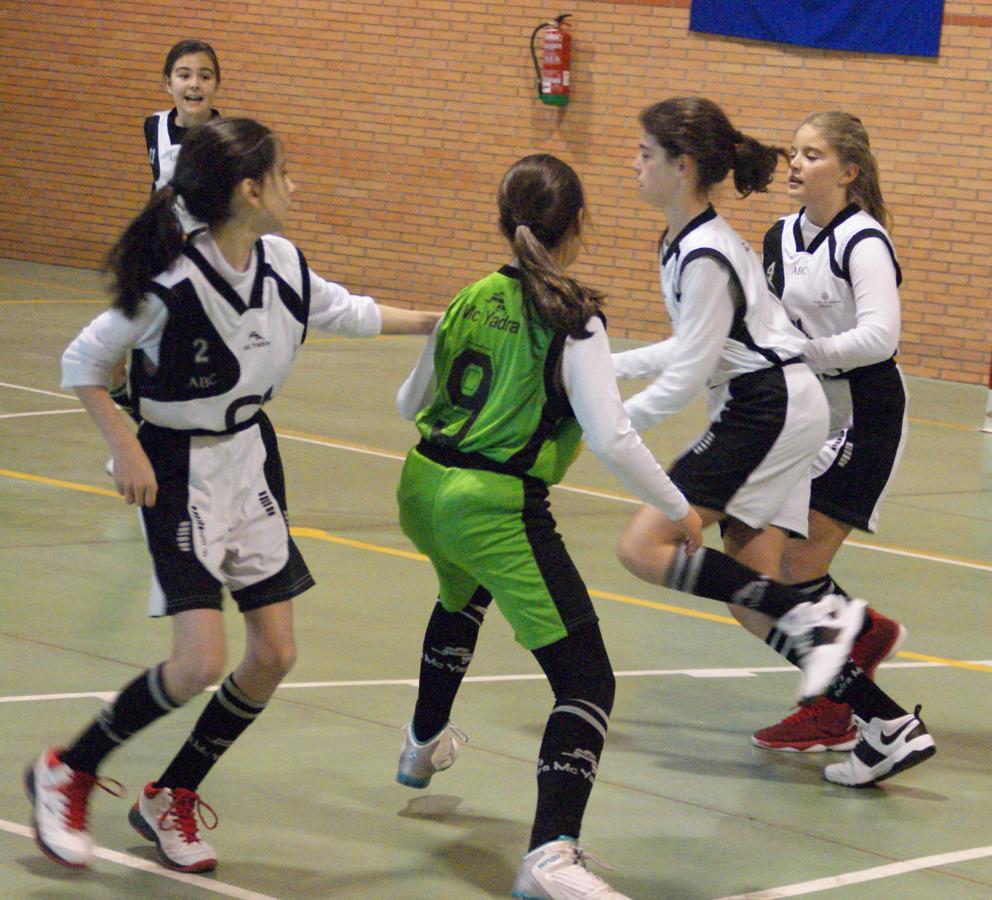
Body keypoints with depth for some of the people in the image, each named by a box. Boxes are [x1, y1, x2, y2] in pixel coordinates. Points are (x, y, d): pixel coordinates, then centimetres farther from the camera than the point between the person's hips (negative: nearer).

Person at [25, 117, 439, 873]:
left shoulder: (283, 265, -3)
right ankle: (66, 775, 5)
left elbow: (349, 313, 18)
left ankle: (172, 799, 22)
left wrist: (439, 320, 19)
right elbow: (82, 362, -12)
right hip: (181, 471, -7)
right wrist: (126, 450, -19)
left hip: (253, 458, 8)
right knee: (200, 662, -16)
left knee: (274, 654, 5)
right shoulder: (174, 285, -24)